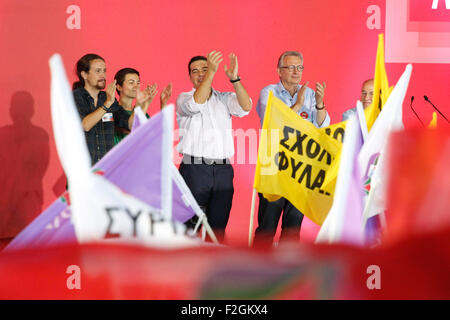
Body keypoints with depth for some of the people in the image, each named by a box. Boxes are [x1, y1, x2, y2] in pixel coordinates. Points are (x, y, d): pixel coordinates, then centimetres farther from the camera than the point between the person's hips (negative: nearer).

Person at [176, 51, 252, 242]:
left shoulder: (225, 99, 15)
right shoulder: (184, 99, 7)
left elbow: (246, 107, -4)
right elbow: (195, 105, -16)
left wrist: (234, 79, -16)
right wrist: (212, 72, -20)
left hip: (223, 170, 3)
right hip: (194, 169, -3)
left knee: (218, 226, 5)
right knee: (190, 224, -7)